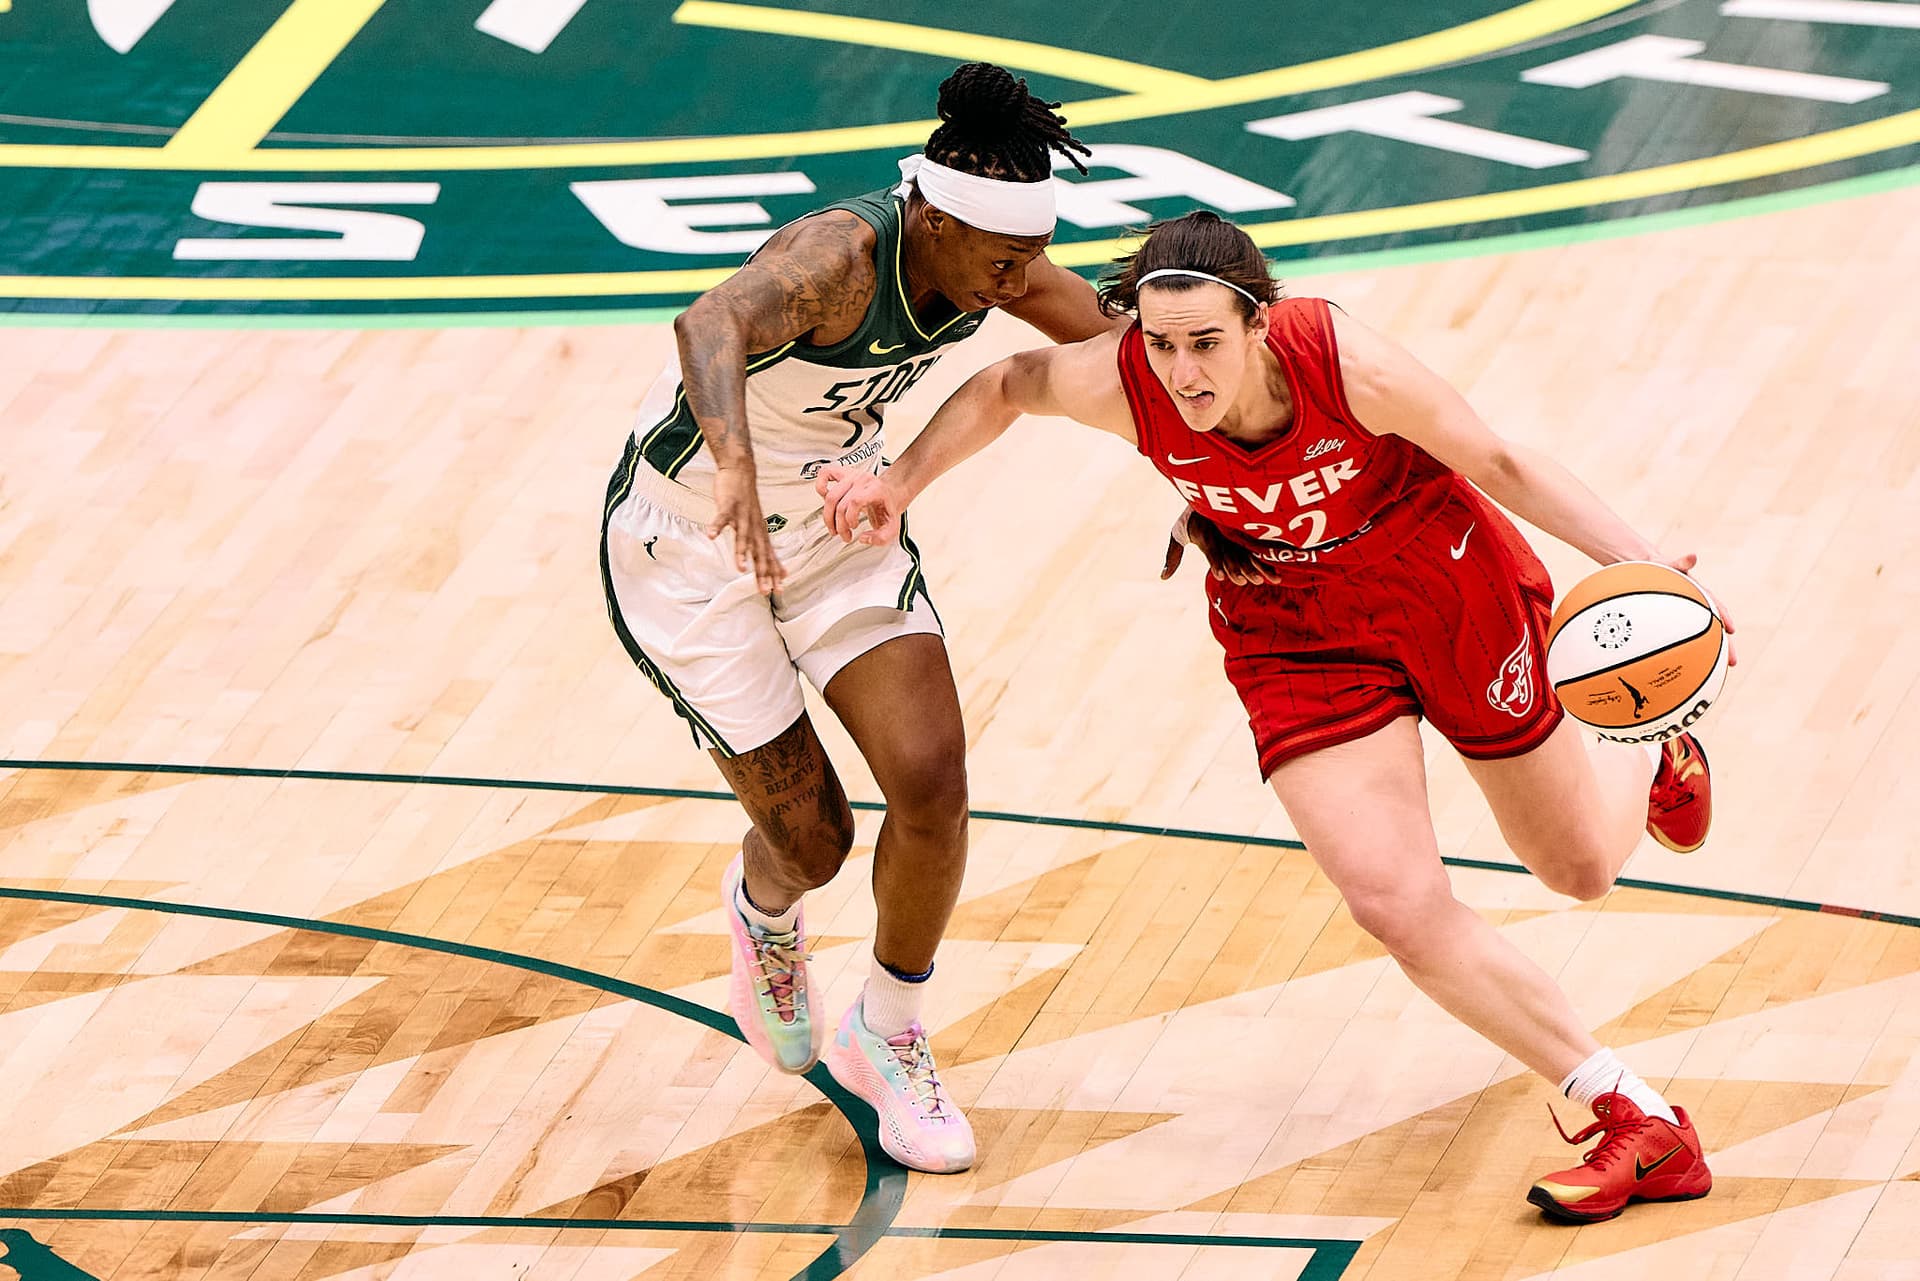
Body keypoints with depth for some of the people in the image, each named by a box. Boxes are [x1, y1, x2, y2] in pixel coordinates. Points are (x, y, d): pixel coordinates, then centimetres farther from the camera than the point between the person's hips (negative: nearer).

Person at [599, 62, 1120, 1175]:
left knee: (933, 784, -11)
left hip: (839, 520, 6)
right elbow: (710, 325, -59)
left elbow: (1120, 342, 6)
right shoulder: (841, 256, -36)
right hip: (690, 542, -5)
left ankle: (887, 1038, 15)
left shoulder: (991, 258, -15)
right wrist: (737, 469, -76)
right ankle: (764, 908, 41)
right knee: (812, 838, 0)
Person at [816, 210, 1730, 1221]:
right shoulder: (1118, 386, -27)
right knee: (1394, 903, -17)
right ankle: (1639, 1123, -4)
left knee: (1581, 868, 14)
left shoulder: (1346, 366, -34)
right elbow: (1002, 387, -3)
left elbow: (1500, 466, -18)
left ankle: (1647, 755, 52)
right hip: (1293, 637, 2)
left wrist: (1634, 561, -28)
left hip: (1447, 588, -2)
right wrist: (899, 485, -12)